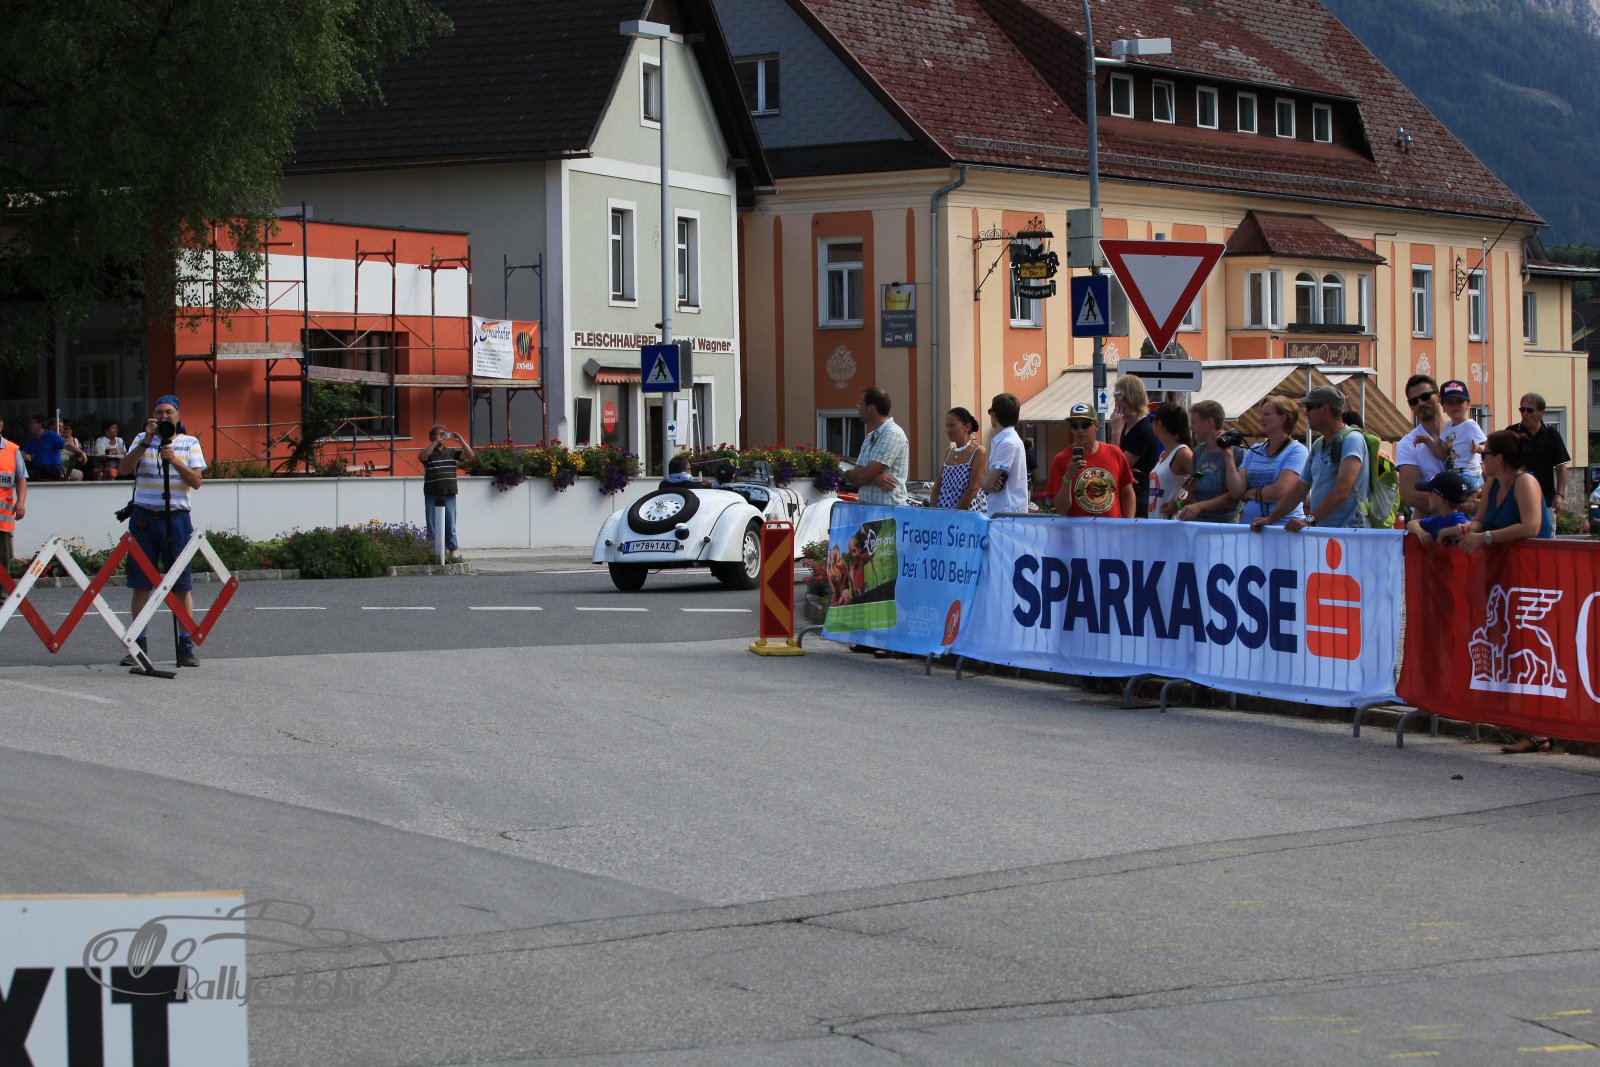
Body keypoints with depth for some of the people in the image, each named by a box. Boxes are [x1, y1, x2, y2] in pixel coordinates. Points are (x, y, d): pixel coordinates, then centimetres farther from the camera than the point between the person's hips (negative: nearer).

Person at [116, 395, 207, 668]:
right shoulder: (141, 440, 9)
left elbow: (196, 482, -2)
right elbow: (123, 469, -6)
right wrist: (147, 441, -14)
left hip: (177, 519, -1)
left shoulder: (190, 443, 8)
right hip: (144, 518, 1)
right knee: (140, 583, 1)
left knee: (182, 585, -2)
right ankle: (139, 644, 6)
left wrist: (175, 462, -17)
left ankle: (186, 646, 1)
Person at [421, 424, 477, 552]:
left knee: (450, 527, 4)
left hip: (449, 494, 2)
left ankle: (452, 551, 7)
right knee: (431, 528, 2)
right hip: (431, 495, -2)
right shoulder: (429, 453, 4)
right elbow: (423, 456, -19)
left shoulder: (452, 452, 11)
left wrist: (460, 440, -7)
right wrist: (435, 442, -22)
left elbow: (470, 455, 3)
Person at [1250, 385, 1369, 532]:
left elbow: (1342, 490, -19)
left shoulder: (1351, 439, -7)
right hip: (1320, 533, 7)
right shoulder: (1318, 446, 19)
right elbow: (1299, 491, 24)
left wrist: (1310, 520, -25)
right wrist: (1270, 519, 14)